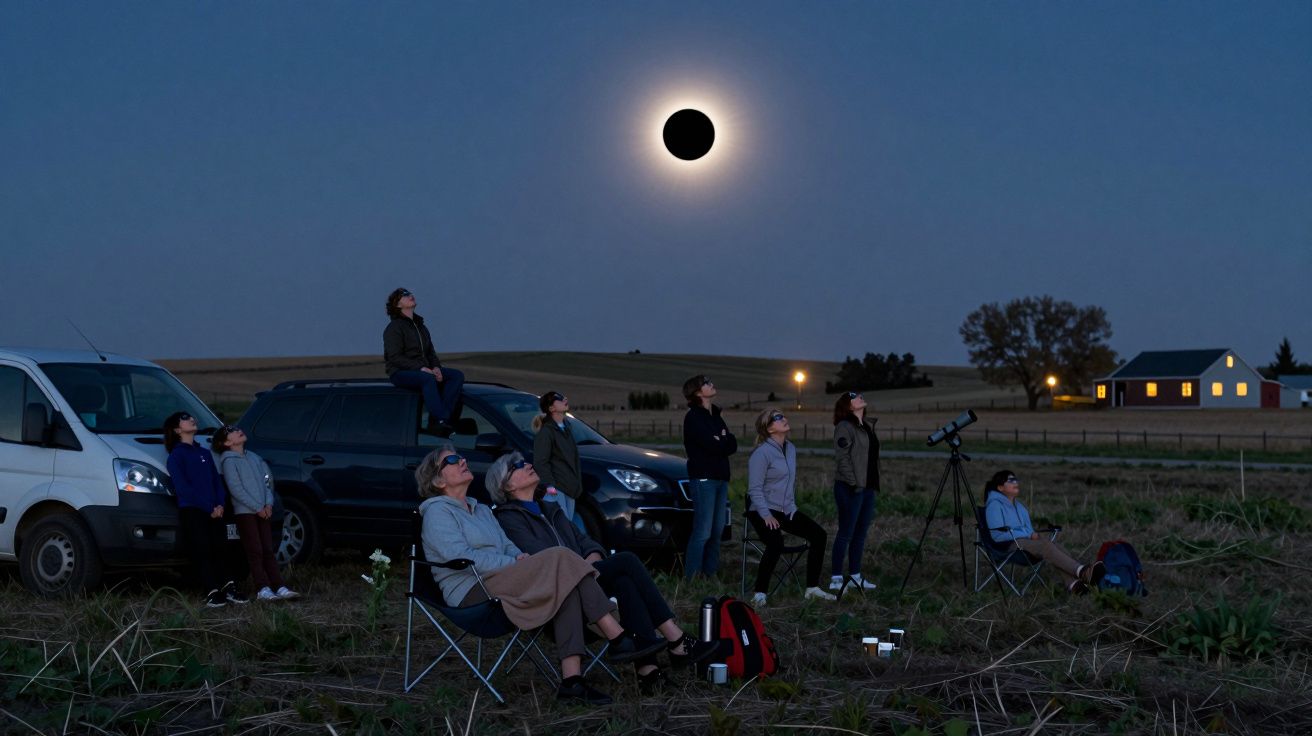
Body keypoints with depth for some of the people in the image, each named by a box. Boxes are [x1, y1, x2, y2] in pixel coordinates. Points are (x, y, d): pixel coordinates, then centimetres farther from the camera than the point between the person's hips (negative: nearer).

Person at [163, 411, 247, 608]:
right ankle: (212, 593, -7)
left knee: (218, 550, 3)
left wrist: (220, 504, -2)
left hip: (214, 511, 6)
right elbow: (182, 487, -10)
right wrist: (209, 508, -12)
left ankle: (228, 589, 3)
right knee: (201, 552, -7)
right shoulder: (176, 455, -1)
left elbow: (216, 480, 17)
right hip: (191, 511, -6)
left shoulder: (204, 453, 20)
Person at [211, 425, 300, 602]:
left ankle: (279, 587, 0)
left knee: (268, 551, 3)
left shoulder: (254, 458, 17)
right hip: (244, 512, -6)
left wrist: (269, 503, -2)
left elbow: (266, 481, 14)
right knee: (255, 552, -8)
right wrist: (258, 508, -13)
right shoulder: (229, 461, -5)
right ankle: (263, 589, -10)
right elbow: (236, 489, -12)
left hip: (262, 511, 6)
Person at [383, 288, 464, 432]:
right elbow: (395, 358, -15)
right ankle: (442, 420, -45)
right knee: (428, 379, -39)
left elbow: (430, 352, 19)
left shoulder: (420, 326, 20)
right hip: (400, 373, -8)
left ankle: (442, 419, -28)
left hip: (423, 370, 8)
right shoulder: (393, 328, -5)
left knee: (457, 375, -13)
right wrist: (420, 368, -24)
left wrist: (436, 368, -3)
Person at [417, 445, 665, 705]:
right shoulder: (437, 512, 1)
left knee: (565, 584, -24)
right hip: (472, 593, -8)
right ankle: (618, 639, -27)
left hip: (498, 583, 8)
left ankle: (571, 679, -36)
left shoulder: (481, 510, 29)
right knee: (560, 560, -24)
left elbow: (508, 546, 22)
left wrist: (521, 558, -4)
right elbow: (461, 557, -14)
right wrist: (515, 564, -17)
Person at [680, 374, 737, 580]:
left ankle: (711, 573, 14)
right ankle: (691, 577, -8)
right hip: (704, 478, -8)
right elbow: (711, 445, -18)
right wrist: (724, 441, 0)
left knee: (717, 530, 8)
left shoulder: (715, 415, 17)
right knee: (703, 532, -11)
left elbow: (733, 445, 9)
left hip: (721, 477, 8)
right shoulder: (693, 417, -7)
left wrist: (720, 441, -8)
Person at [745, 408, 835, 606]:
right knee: (776, 544, -32)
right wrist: (766, 515, -22)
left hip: (787, 510, 8)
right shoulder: (761, 453, -14)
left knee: (819, 535, -5)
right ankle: (759, 593, -22)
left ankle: (812, 588, 3)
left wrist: (793, 506, 16)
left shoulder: (791, 449, 12)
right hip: (764, 511, -8)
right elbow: (754, 489, -15)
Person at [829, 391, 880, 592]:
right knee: (846, 533, -6)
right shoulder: (844, 427, -10)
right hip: (851, 488, -8)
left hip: (868, 487, 8)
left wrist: (875, 484, 16)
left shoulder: (868, 425, 16)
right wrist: (853, 483, -20)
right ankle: (836, 578, -1)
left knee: (861, 534, 11)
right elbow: (842, 458, -16)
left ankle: (855, 576, 17)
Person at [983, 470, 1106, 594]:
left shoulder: (1017, 505, 23)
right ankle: (1082, 572, -45)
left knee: (1054, 545, -21)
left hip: (1025, 540, 8)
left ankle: (1074, 583, -43)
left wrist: (1033, 535, 1)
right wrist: (1029, 535, -13)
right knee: (1045, 545, -31)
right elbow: (998, 534, -13)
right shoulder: (995, 505, -4)